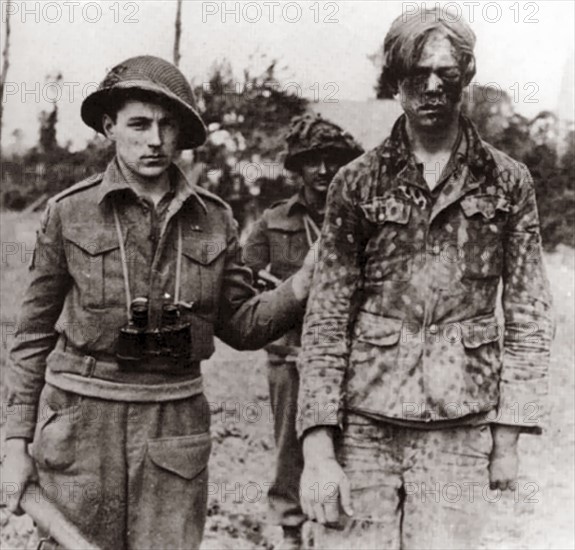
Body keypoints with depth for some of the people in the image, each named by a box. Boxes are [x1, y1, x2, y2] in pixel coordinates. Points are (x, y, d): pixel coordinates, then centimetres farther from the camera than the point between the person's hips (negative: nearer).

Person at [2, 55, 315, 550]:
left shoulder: (213, 217, 4)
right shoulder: (70, 212, -1)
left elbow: (240, 324, 7)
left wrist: (302, 285, -11)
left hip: (175, 427, 2)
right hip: (80, 420, -1)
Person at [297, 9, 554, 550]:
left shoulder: (507, 182, 5)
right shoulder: (356, 182, 3)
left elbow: (529, 317, 6)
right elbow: (326, 318, 0)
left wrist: (508, 436, 1)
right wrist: (317, 448, -6)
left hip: (459, 431, 0)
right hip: (361, 424, 0)